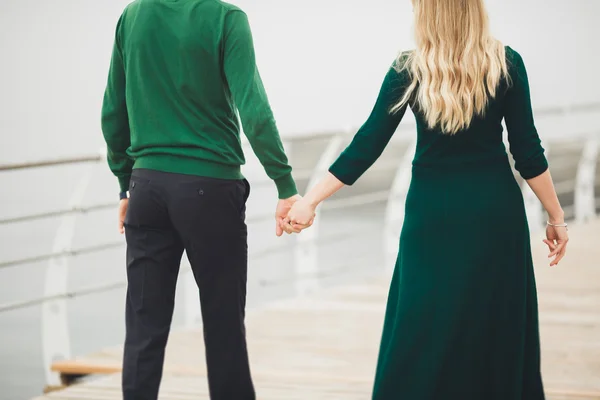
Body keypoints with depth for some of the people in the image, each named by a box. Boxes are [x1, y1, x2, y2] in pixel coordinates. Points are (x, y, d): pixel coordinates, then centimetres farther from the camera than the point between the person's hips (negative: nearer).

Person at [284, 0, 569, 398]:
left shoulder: (409, 71, -7)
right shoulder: (506, 64, -6)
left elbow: (367, 146, -8)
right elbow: (528, 152, -5)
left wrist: (310, 201, -3)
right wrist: (557, 217, 4)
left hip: (435, 212, 0)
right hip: (496, 208, 0)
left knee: (423, 332, 7)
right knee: (499, 323, 11)